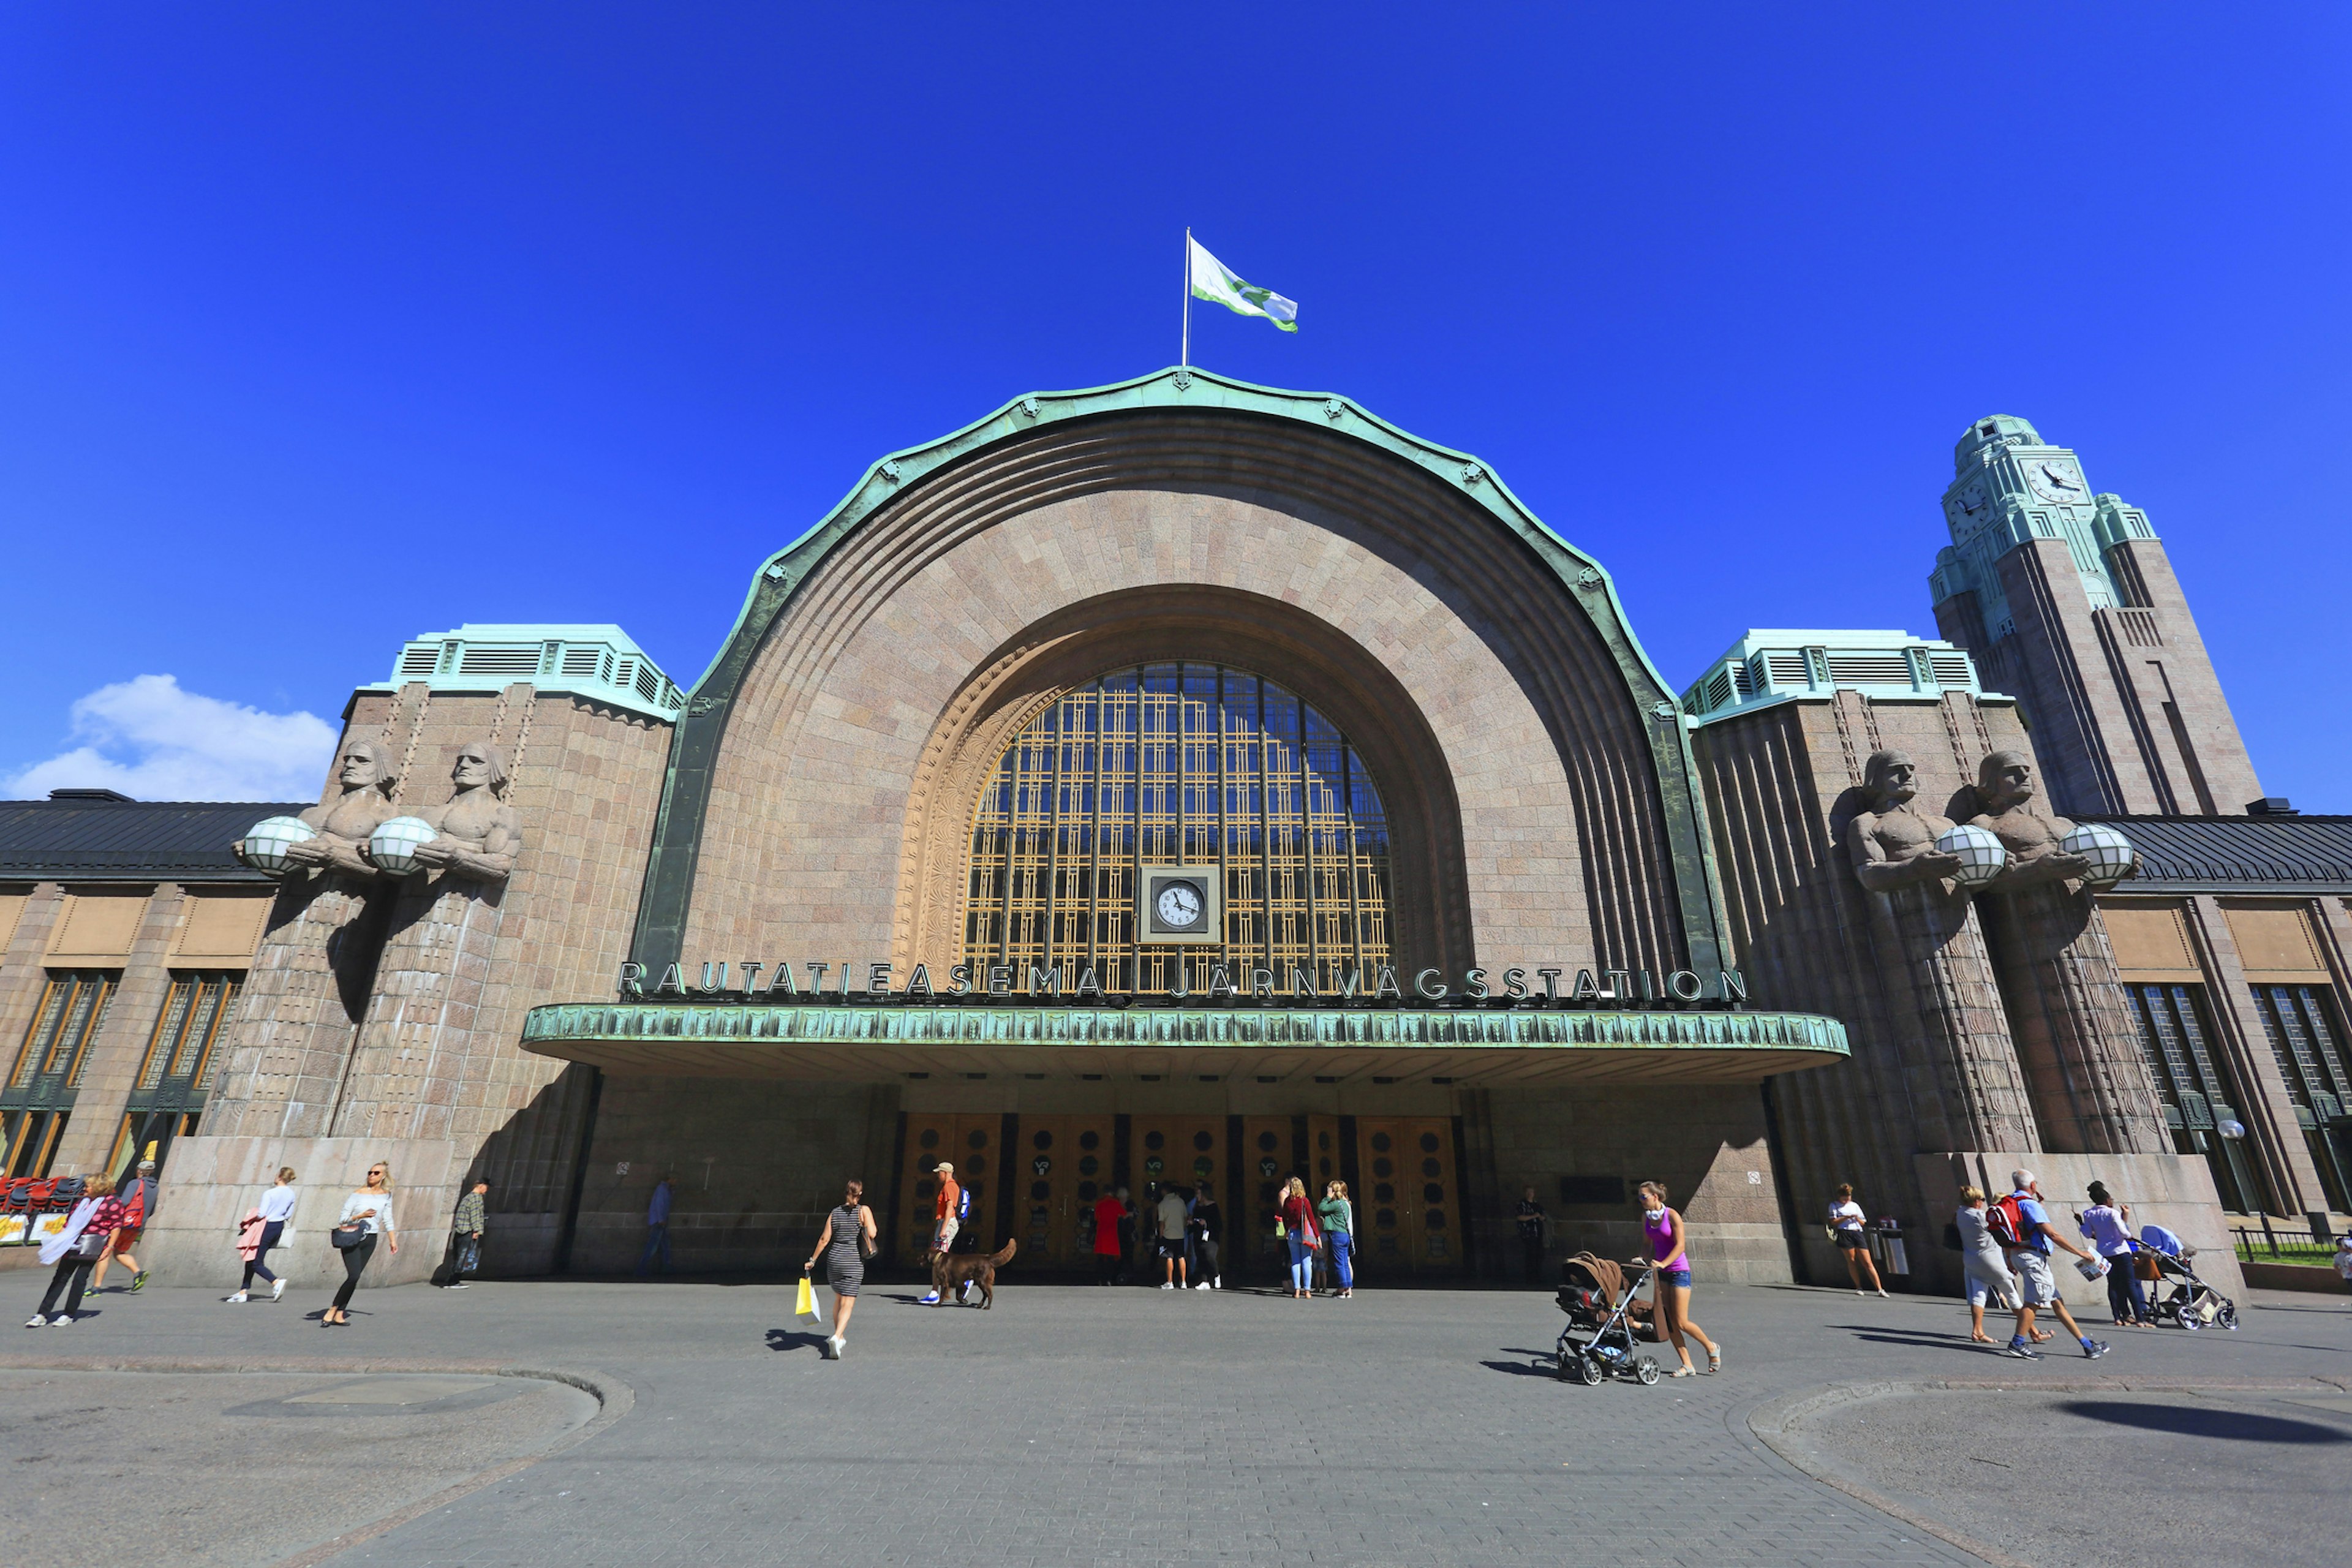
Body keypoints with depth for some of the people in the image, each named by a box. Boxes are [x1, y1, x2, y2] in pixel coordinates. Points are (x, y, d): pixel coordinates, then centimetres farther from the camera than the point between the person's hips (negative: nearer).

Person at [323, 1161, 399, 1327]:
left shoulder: (386, 1196, 7)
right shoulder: (358, 1195, -6)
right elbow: (342, 1219, -6)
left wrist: (393, 1240, 9)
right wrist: (361, 1216, -21)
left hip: (370, 1240, 4)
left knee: (355, 1277, 2)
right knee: (354, 1276, -15)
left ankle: (339, 1315, 11)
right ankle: (331, 1312, 0)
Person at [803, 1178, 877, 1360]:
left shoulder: (835, 1213, 7)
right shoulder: (864, 1211, -6)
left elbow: (824, 1239, 5)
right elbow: (872, 1234, -17)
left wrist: (812, 1260, 13)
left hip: (834, 1260, 5)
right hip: (854, 1262, -5)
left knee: (838, 1299, 23)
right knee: (847, 1304, -4)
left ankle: (839, 1336, 31)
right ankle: (836, 1337, -24)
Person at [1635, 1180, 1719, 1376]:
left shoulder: (1672, 1215, -14)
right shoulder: (1646, 1217, 6)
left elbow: (1680, 1245, -18)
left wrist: (1663, 1263, -27)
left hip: (1679, 1271, -6)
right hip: (1661, 1272, 6)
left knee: (1681, 1323, -4)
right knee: (1668, 1321, 2)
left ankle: (1712, 1348, 23)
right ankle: (1687, 1365, 13)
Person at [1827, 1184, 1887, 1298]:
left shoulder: (1855, 1205, 20)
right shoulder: (1834, 1206, 8)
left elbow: (1863, 1223, 20)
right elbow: (1834, 1222, -3)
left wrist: (1858, 1219, -3)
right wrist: (1847, 1217, -13)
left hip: (1858, 1233, 3)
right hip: (1844, 1234, -3)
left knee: (1868, 1263, -3)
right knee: (1851, 1261, -3)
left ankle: (1880, 1289, -5)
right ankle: (1859, 1288, 5)